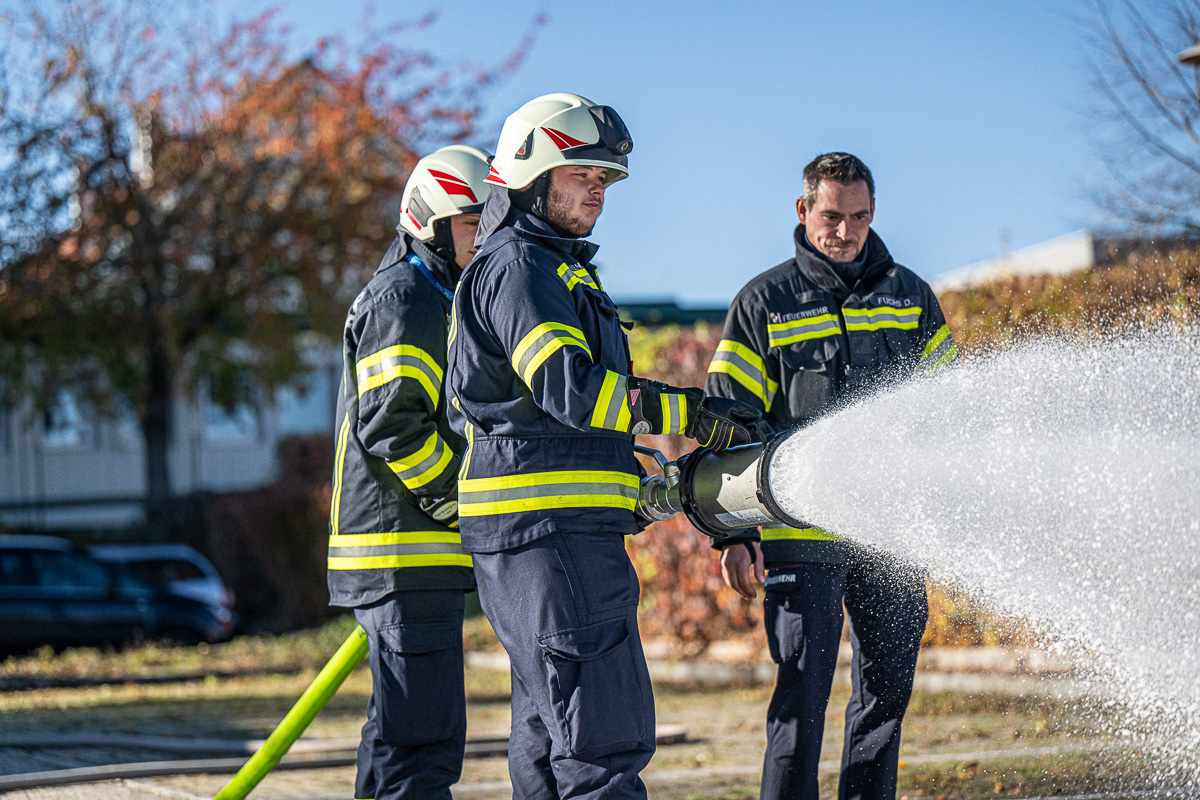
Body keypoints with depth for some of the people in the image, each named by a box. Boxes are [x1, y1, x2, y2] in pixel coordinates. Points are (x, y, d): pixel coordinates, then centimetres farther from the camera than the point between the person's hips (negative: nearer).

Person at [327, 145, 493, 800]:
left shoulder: (437, 301, 24)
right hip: (407, 552, -11)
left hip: (418, 556, 11)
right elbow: (391, 423, -20)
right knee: (423, 744, -14)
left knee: (400, 734, 15)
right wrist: (461, 499, -13)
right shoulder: (404, 301, -9)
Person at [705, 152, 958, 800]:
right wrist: (733, 532, -6)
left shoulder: (909, 296, 12)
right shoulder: (764, 303, 4)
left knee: (887, 691, 8)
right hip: (801, 528, -3)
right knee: (802, 695, -6)